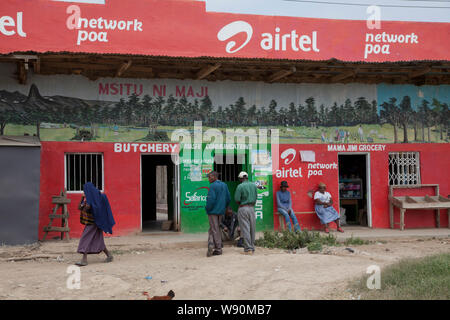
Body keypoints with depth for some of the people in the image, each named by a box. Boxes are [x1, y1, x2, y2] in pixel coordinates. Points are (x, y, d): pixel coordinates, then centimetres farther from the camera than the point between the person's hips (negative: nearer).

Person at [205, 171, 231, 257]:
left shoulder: (212, 186, -14)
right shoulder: (224, 185, 9)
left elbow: (211, 199, -21)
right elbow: (228, 198, 10)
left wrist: (207, 208, -8)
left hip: (213, 211, -7)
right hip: (221, 211, 7)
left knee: (215, 230, -1)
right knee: (212, 229, 15)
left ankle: (218, 249, -2)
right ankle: (211, 244, 3)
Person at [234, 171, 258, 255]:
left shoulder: (240, 186, -9)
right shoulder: (253, 185, 7)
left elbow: (237, 200, -11)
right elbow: (255, 198, 9)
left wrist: (240, 205, 8)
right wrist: (251, 205, 14)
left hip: (243, 208, -5)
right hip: (252, 208, 5)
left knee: (245, 229, -3)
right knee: (252, 229, 10)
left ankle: (248, 249, -4)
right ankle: (252, 247, 15)